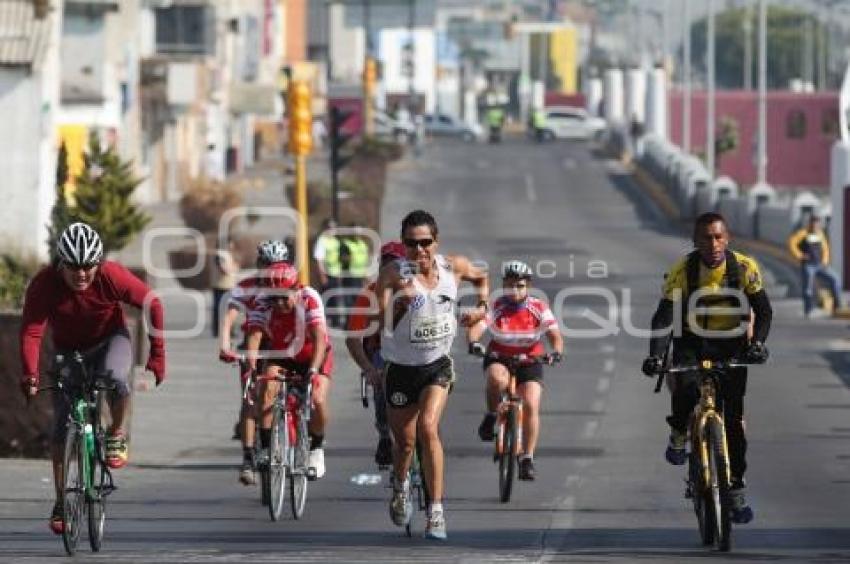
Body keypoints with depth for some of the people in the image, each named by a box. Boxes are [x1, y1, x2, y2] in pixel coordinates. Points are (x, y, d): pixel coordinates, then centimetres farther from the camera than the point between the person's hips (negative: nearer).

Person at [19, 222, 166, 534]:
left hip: (110, 340, -1)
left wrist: (156, 355, -18)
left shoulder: (112, 276, -27)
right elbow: (31, 332, -30)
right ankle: (61, 502, 6)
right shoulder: (44, 284, -27)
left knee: (115, 377, -35)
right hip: (68, 350, 1)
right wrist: (30, 376, -44)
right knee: (62, 424, -3)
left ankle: (117, 435, -7)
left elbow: (152, 304, -16)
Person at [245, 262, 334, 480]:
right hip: (279, 355, 2)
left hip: (313, 355, -2)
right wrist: (251, 362, -55)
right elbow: (255, 333, -36)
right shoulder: (263, 302, -24)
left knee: (317, 400, -23)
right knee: (267, 389, -26)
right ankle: (266, 448, -19)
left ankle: (316, 448, 3)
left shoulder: (309, 298, -30)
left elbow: (318, 336, -39)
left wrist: (314, 369, -53)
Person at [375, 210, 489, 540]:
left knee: (428, 428, -20)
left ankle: (436, 512, -18)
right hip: (400, 367, 0)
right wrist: (400, 302, -45)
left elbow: (480, 277, 16)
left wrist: (481, 307, 0)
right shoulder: (393, 275, -19)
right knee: (405, 441, 9)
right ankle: (401, 486, 44)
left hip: (437, 364, 0)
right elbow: (383, 324, -28)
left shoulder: (453, 267, -9)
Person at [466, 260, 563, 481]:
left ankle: (527, 459, -7)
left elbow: (555, 335, -18)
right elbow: (476, 327, -28)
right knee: (496, 377, -37)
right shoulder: (495, 308, -14)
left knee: (531, 406, -16)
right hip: (499, 358, -1)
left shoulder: (539, 309, -10)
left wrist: (557, 352, -40)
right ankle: (491, 417, -11)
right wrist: (473, 343, -51)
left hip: (529, 361, 1)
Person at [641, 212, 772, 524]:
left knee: (733, 416, -6)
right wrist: (656, 355, -38)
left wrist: (757, 343, -30)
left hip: (731, 346, 1)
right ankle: (679, 434, 4)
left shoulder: (745, 267, -15)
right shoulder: (682, 270, -18)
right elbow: (663, 317, -23)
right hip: (692, 343, -1)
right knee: (684, 387, -29)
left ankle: (737, 487, 3)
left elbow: (763, 311, -12)